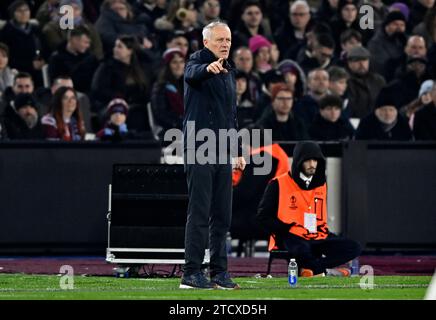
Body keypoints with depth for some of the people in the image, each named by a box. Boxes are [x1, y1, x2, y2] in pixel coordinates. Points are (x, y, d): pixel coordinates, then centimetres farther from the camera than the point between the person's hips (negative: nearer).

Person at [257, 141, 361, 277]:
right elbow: (263, 217, -3)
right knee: (302, 250, -43)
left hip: (316, 238, 7)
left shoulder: (321, 185, 16)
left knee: (354, 248, -15)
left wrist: (323, 232, 5)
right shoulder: (278, 184, -2)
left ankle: (309, 268, -26)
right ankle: (325, 270, -16)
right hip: (289, 238, -7)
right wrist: (288, 230, -13)